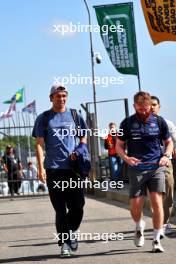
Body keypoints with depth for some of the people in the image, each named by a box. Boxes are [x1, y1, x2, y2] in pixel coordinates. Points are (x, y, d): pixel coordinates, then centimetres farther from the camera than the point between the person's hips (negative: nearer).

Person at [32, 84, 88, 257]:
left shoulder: (74, 115, 11)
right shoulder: (44, 118, 5)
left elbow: (84, 137, 21)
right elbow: (39, 144, 2)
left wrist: (79, 150, 0)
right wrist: (41, 167, -8)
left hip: (73, 167, 2)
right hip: (53, 169, -2)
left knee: (77, 206, 1)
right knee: (60, 209, 0)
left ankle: (70, 233, 26)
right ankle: (64, 243, 6)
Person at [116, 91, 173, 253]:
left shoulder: (159, 122, 5)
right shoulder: (127, 123, 3)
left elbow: (169, 142, 15)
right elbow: (119, 146, 9)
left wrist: (166, 156, -6)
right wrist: (126, 158, -12)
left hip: (156, 168, 0)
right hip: (136, 169, 0)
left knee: (157, 202, -11)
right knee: (135, 206, -3)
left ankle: (157, 241, 0)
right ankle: (139, 228, 31)